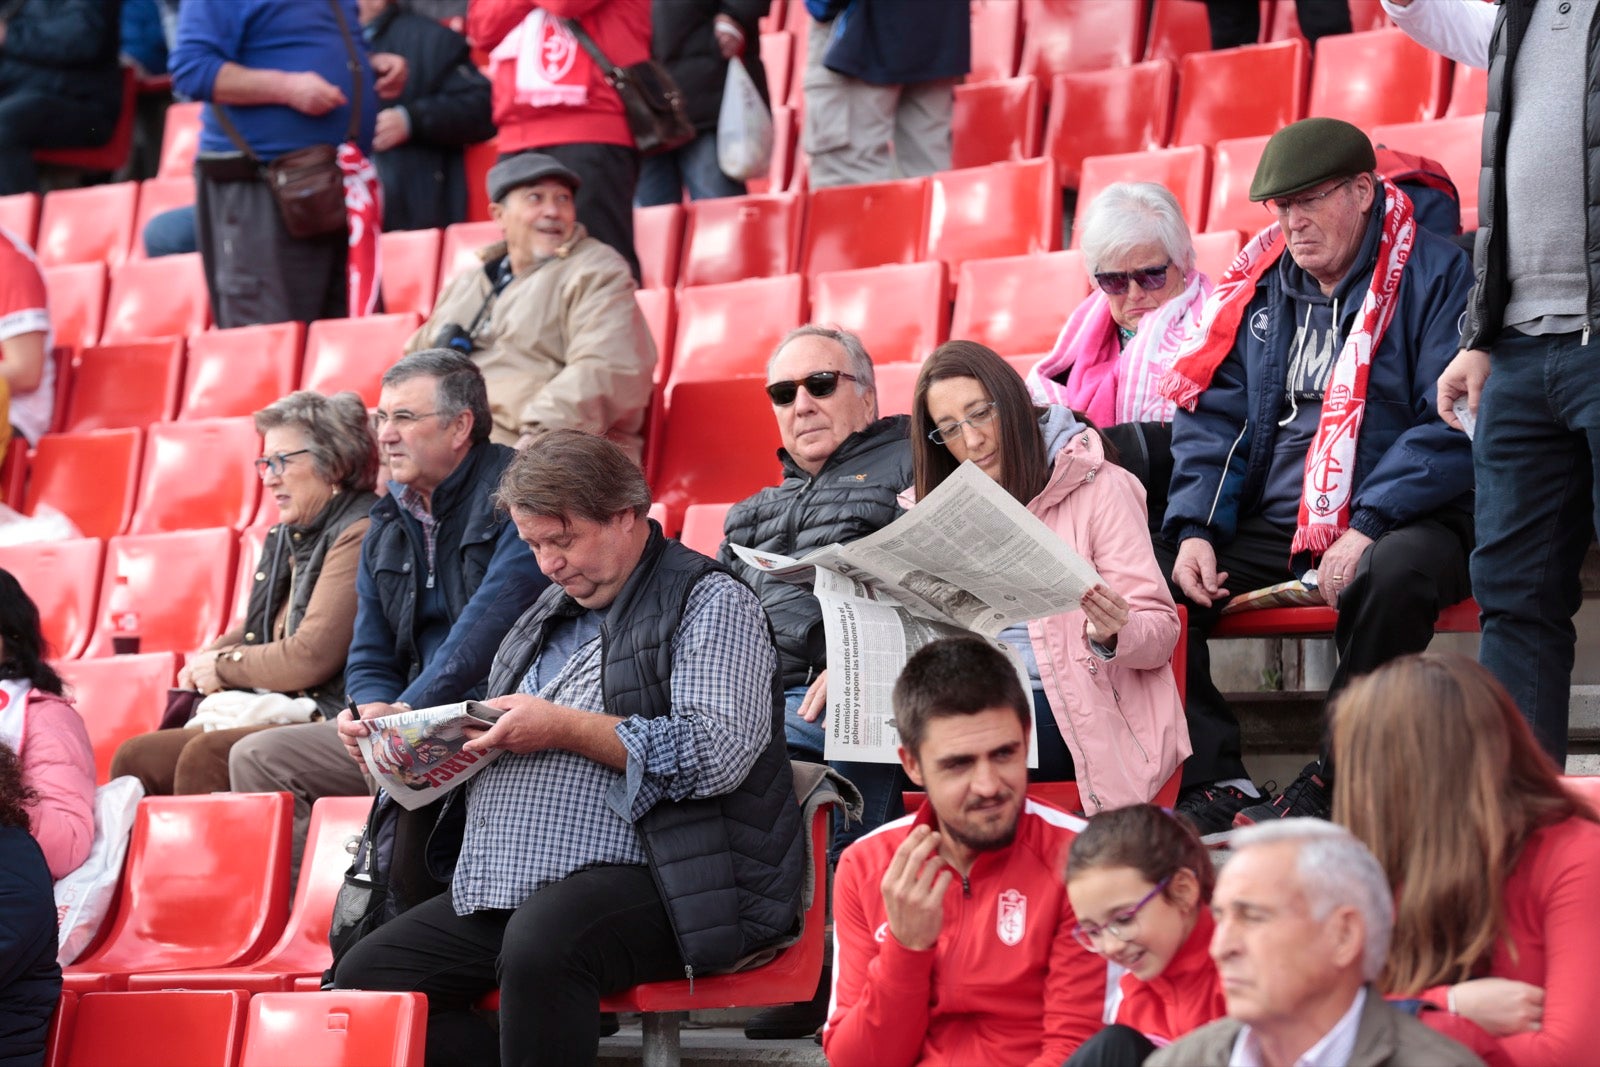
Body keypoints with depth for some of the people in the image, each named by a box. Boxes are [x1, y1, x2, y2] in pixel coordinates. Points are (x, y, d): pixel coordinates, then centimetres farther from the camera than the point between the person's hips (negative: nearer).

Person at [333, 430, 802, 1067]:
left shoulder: (710, 602, 0)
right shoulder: (548, 618, 25)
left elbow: (719, 753, -15)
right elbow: (492, 745, 33)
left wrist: (565, 728, -13)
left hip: (650, 884, -8)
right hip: (510, 893, 8)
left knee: (542, 941, -39)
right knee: (366, 973, -8)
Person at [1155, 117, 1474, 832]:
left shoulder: (1434, 275, -4)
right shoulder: (1259, 285, 14)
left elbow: (1453, 425, -13)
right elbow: (1212, 418, 13)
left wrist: (1367, 530, -24)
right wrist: (1193, 530, -5)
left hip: (1397, 523, -5)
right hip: (1265, 527, 6)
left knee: (1398, 572, -38)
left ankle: (1333, 782, -23)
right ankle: (1215, 781, -14)